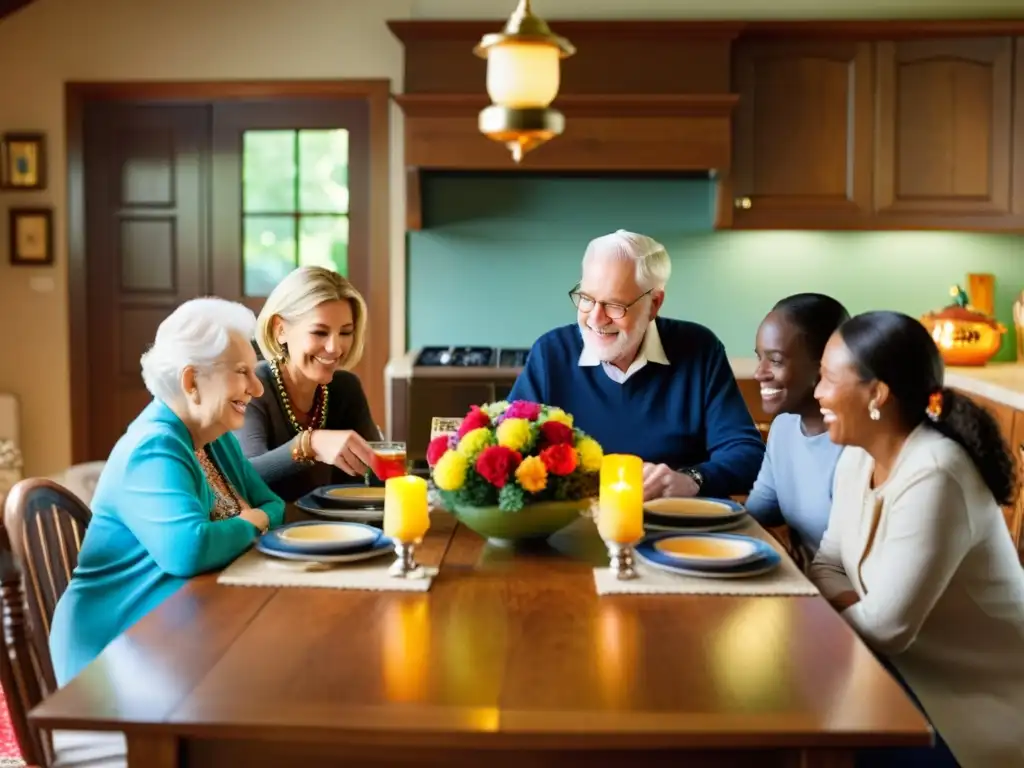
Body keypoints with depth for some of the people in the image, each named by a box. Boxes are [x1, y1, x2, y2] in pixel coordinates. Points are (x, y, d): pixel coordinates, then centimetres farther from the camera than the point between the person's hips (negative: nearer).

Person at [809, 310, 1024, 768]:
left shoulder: (932, 478, -27)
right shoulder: (859, 457, 1)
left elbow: (884, 628, -26)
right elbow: (829, 565, 4)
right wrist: (851, 607, -17)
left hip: (976, 705, -7)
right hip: (915, 671, 7)